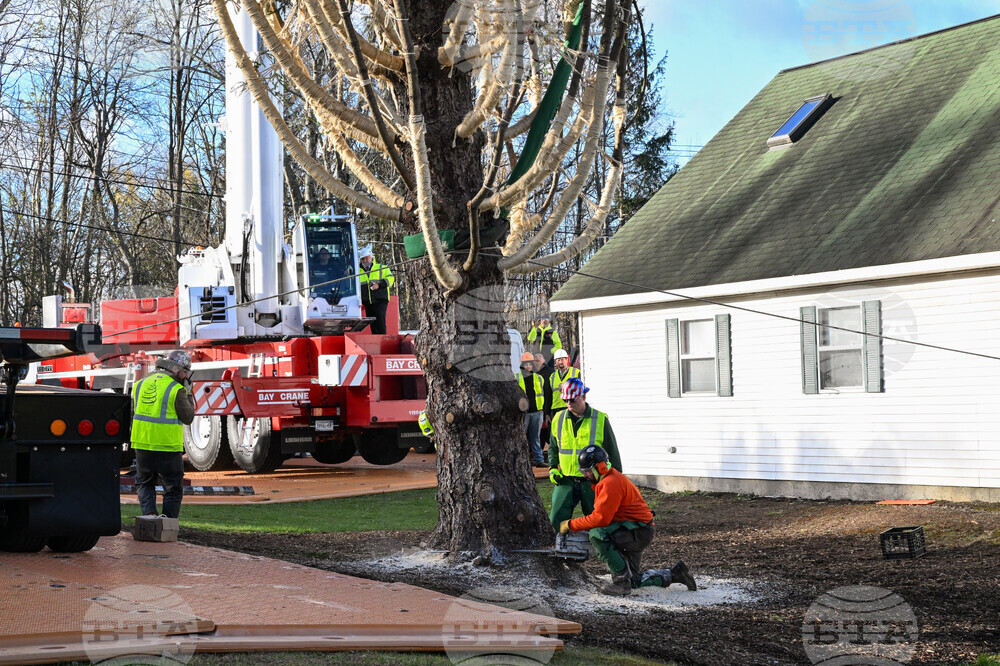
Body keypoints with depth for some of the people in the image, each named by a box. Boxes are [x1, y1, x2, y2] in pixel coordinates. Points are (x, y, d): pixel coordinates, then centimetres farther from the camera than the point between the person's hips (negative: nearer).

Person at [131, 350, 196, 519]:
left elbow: (134, 413, 15)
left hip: (142, 444, 4)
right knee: (173, 489, 10)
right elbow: (187, 418, -4)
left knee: (144, 483, 22)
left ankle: (149, 513, 1)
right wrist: (188, 396, 6)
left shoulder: (140, 384, 8)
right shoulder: (176, 389, -10)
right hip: (168, 447, -4)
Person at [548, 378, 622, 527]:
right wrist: (552, 468, 6)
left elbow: (612, 451, 3)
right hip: (565, 480, 2)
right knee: (556, 518, -6)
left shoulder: (600, 420, -2)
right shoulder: (558, 419, 7)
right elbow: (553, 447, 21)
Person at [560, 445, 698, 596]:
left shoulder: (611, 483, -21)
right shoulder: (604, 481, 12)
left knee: (597, 534, -31)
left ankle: (622, 581, -22)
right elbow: (600, 513, 16)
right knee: (634, 581, 15)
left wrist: (571, 525, -21)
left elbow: (601, 518, -28)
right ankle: (675, 574, 27)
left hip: (639, 531, -11)